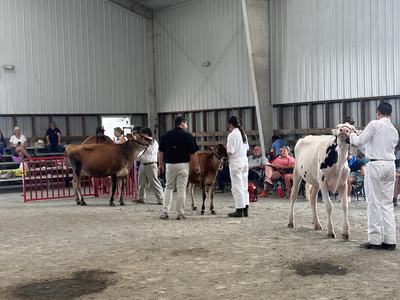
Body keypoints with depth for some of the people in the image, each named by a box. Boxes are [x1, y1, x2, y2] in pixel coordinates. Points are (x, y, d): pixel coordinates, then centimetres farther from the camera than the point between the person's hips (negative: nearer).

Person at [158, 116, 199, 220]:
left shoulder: (166, 135, 5)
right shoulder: (188, 136, -5)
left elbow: (161, 152, 7)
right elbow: (192, 153, -5)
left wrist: (161, 164, 15)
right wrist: (197, 165, 4)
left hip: (169, 164, 3)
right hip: (183, 165, -3)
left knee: (169, 188, 14)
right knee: (181, 189, 3)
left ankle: (165, 212, 6)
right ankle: (180, 213, 5)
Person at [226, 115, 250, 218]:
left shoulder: (232, 135, -14)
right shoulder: (243, 133, 11)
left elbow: (230, 151, -17)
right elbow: (247, 148, 14)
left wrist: (225, 151, 3)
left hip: (236, 162, -8)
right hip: (245, 160, 8)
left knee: (237, 186, -2)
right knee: (244, 185, 11)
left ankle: (239, 210, 1)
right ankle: (245, 209, 14)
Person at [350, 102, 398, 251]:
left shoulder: (375, 124, -6)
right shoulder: (394, 130, 15)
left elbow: (359, 142, -7)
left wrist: (352, 135, 14)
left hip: (375, 165, -6)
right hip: (390, 165, 6)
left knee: (374, 203, -2)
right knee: (387, 204, 9)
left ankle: (375, 240, -1)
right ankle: (389, 240, 8)